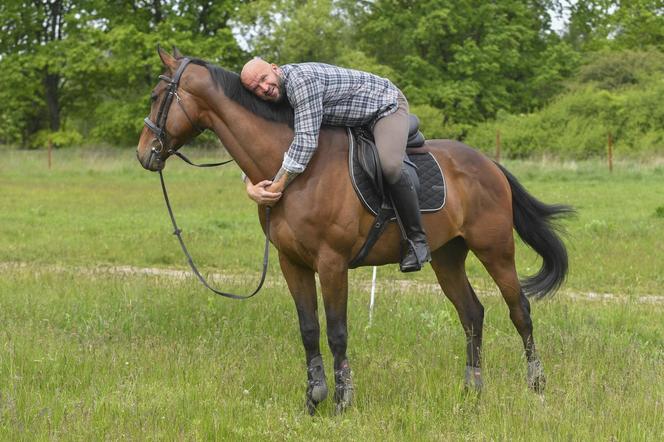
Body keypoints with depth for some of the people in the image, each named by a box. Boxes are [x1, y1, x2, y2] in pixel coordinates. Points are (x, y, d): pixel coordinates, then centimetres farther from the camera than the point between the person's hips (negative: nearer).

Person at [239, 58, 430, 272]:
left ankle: (417, 238, -18)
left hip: (387, 104, -10)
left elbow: (306, 141, -39)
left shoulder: (300, 79, -34)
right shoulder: (276, 97, -5)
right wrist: (250, 187, -20)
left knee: (389, 165, -31)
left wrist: (278, 187, -36)